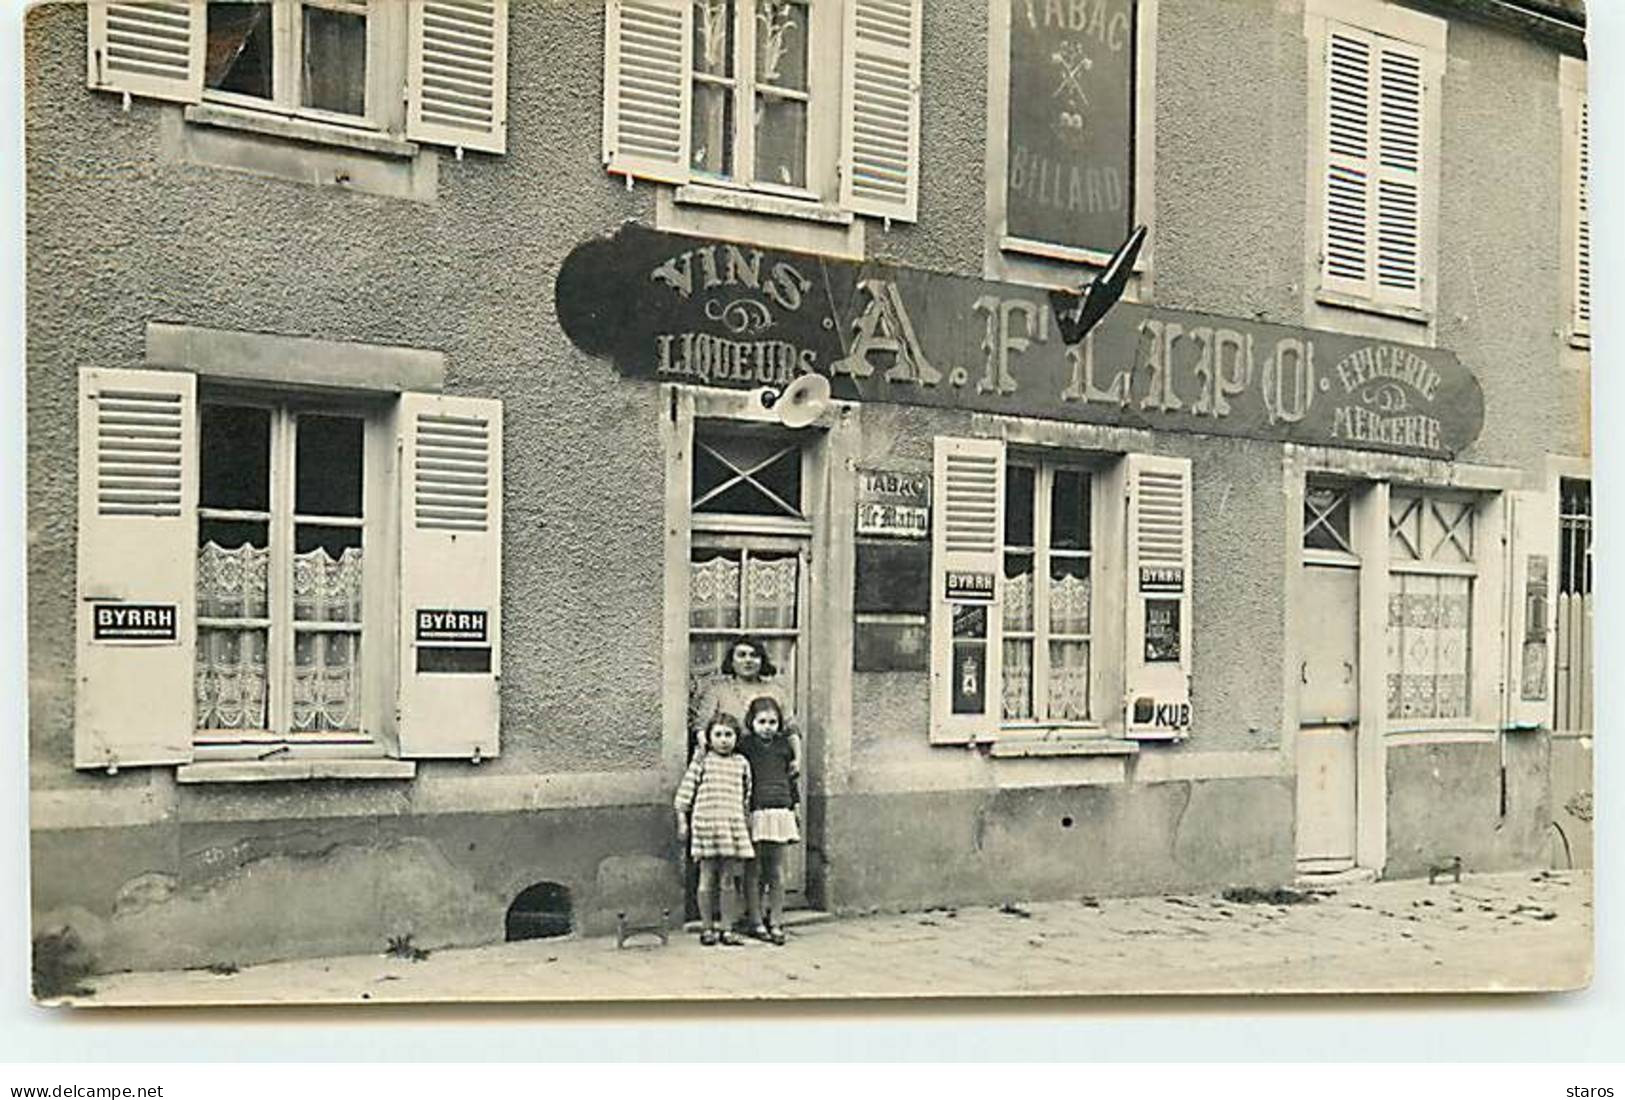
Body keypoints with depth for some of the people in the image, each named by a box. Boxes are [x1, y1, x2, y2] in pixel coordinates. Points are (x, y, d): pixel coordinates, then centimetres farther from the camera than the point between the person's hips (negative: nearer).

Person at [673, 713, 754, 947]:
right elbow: (686, 788, 1)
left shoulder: (741, 763, 10)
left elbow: (746, 795, 17)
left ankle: (726, 929, 13)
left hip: (733, 824, 3)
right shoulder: (702, 760, 1)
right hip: (706, 822, -3)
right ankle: (707, 928, 13)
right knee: (707, 878, 3)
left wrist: (747, 821, 17)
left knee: (728, 879, 6)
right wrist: (682, 820, -1)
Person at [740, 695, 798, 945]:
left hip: (780, 813, 3)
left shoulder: (783, 744, 10)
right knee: (754, 872, 3)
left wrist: (795, 805, 19)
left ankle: (776, 923, 13)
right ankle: (756, 922, 12)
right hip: (753, 814, -3)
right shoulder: (744, 746, -1)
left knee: (776, 873, 6)